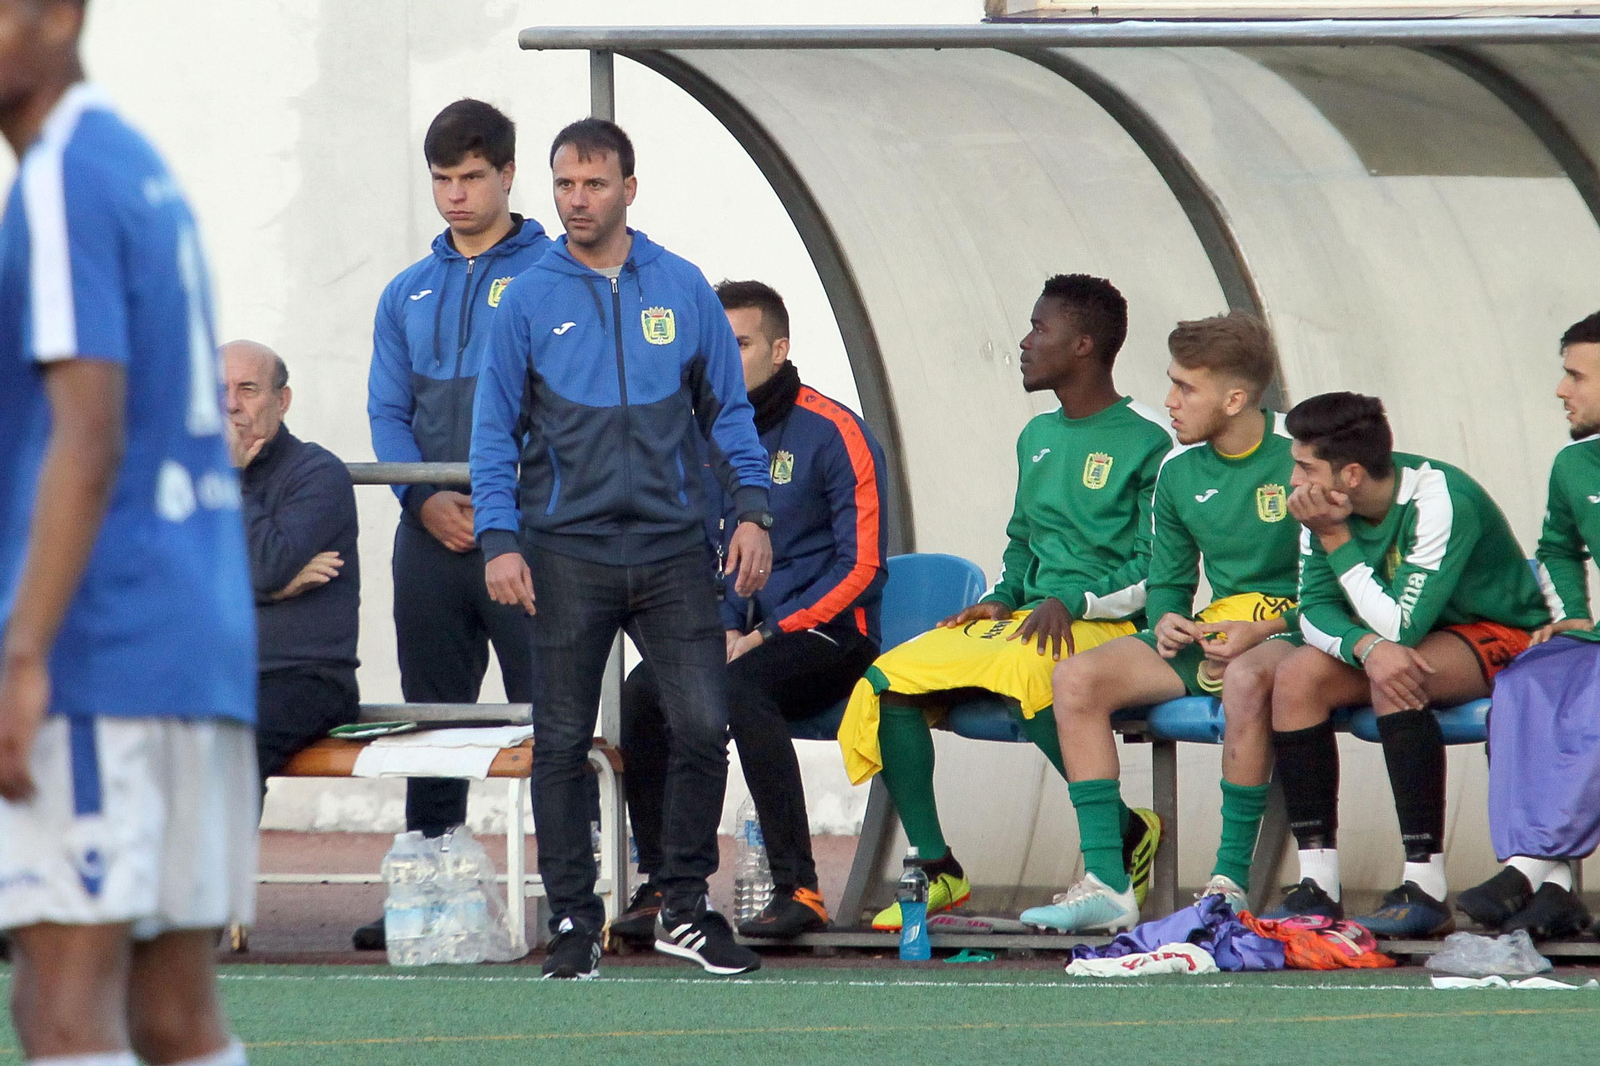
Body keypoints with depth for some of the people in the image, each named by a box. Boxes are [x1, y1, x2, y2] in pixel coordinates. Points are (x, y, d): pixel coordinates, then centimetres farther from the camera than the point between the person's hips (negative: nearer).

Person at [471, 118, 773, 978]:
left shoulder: (682, 291, 7)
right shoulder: (530, 300, 3)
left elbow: (727, 408, 13)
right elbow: (496, 430, 5)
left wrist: (752, 510, 2)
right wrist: (498, 540, -5)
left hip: (672, 550, 1)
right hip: (568, 552, -1)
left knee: (702, 728, -5)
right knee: (562, 744, 1)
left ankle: (685, 908, 9)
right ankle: (573, 922, 9)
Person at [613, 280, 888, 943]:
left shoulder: (833, 433, -7)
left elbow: (861, 567, -11)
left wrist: (770, 635, -15)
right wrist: (726, 631, -2)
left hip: (827, 636, -6)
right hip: (741, 635, 6)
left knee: (739, 688, -36)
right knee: (641, 692, -22)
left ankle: (798, 890, -34)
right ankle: (659, 884, -13)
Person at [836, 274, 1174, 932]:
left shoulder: (1149, 442, -5)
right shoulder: (1037, 438, 19)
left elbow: (1159, 569, -10)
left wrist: (1074, 603, -21)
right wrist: (1004, 599, 7)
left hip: (1109, 626, -8)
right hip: (1026, 622, 8)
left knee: (1027, 672, -41)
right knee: (888, 679, -11)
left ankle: (1127, 831, -20)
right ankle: (935, 869, -9)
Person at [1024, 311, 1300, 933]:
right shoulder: (1179, 471, 8)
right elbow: (1166, 582, 18)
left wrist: (1260, 631, -22)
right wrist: (1166, 622, -6)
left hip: (1288, 633, -6)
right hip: (1208, 635, 6)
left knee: (1247, 678, -42)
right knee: (1077, 677, -15)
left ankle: (1231, 880, -32)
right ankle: (1107, 884, -20)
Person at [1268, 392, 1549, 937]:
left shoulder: (1439, 501, -28)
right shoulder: (1327, 504, -9)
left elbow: (1401, 627, -32)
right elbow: (1315, 610, -10)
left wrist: (1337, 537, -29)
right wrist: (1367, 647, -32)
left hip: (1501, 637, -7)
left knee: (1394, 680, -35)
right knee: (1296, 677, -17)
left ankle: (1426, 887, -34)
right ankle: (1318, 884, -18)